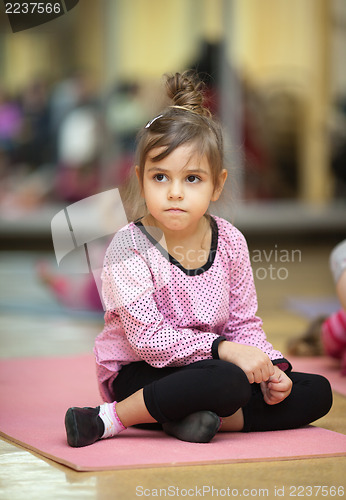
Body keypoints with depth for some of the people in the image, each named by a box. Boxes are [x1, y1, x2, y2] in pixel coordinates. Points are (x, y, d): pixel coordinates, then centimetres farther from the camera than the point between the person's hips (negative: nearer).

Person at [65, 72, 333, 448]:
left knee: (317, 393, -4)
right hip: (136, 375, -7)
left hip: (204, 368, 7)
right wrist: (221, 348, -30)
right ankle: (115, 416, -21)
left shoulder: (229, 241, -1)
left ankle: (188, 418, -16)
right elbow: (146, 337, -23)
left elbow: (244, 323, 6)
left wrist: (269, 368, -12)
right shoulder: (130, 247, -17)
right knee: (229, 382, -36)